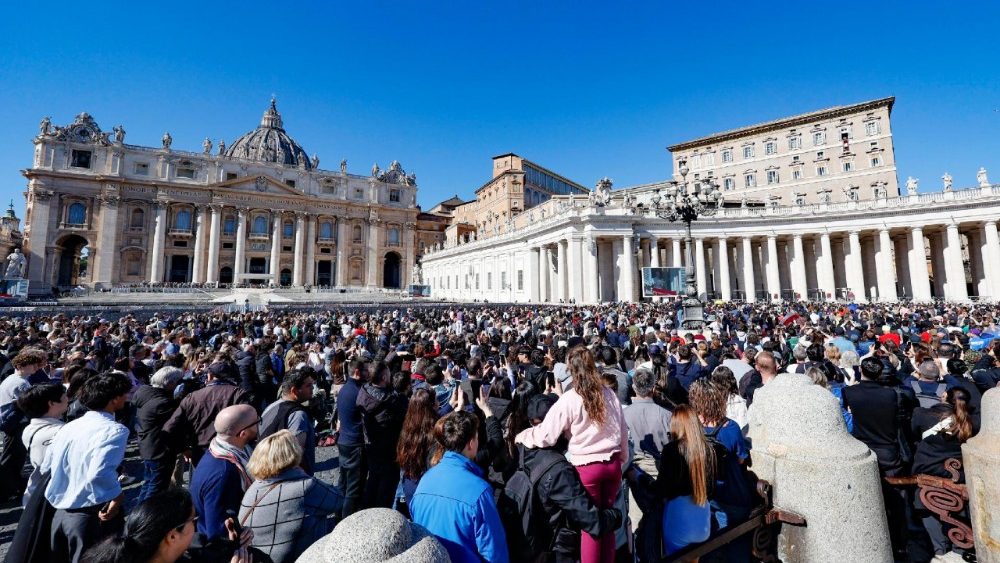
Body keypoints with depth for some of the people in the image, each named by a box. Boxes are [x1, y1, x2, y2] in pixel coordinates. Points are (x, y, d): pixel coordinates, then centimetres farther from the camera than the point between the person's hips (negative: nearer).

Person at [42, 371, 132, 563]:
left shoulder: (69, 426, 2)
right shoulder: (114, 430, -23)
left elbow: (45, 468, 12)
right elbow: (99, 474, -34)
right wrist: (117, 496, -16)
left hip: (60, 513, 7)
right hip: (92, 516, -7)